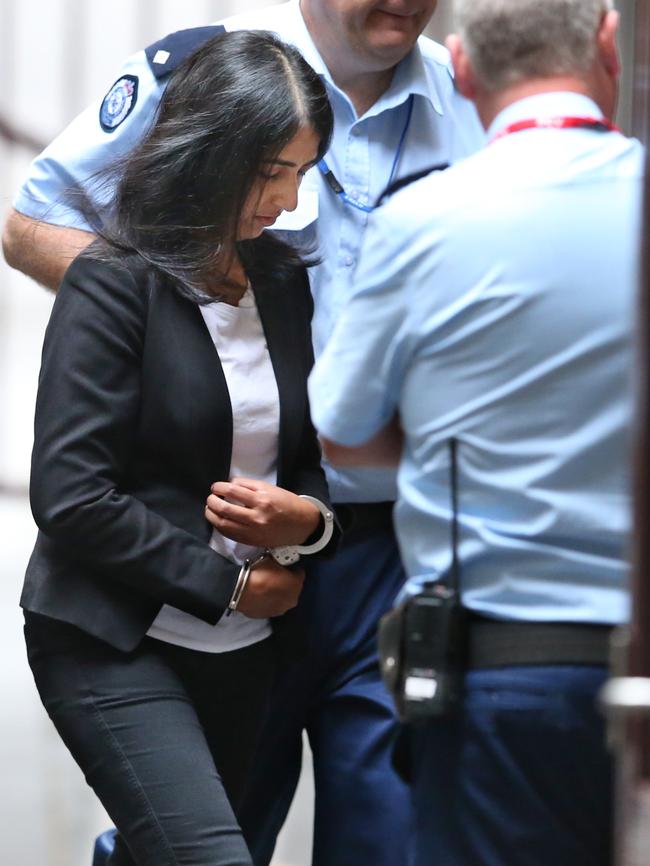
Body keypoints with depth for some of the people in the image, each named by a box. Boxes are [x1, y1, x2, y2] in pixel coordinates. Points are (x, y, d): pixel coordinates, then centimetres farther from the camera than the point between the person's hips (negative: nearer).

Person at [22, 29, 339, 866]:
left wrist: (307, 517, -10)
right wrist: (228, 584, -11)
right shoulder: (114, 285, -11)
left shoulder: (284, 280, 8)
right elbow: (69, 497, -16)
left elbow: (312, 455, 14)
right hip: (116, 646, -6)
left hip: (245, 649, 6)